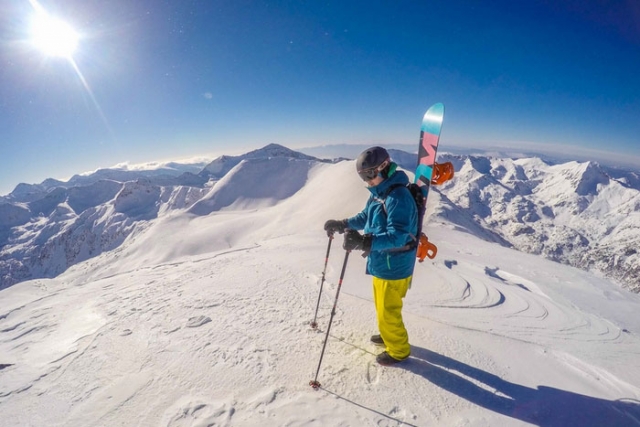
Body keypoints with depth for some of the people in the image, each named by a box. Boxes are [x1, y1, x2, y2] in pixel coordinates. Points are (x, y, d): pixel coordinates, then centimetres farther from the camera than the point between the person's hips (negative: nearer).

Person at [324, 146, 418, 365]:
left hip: (394, 267, -9)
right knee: (382, 305, 26)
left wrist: (364, 242, -45)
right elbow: (365, 218, 16)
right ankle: (388, 335, 50)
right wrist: (341, 224, 3)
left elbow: (397, 237, -34)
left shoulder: (398, 196, -27)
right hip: (381, 264, 9)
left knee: (388, 311, 9)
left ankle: (398, 350, 33)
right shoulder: (378, 193, 4)